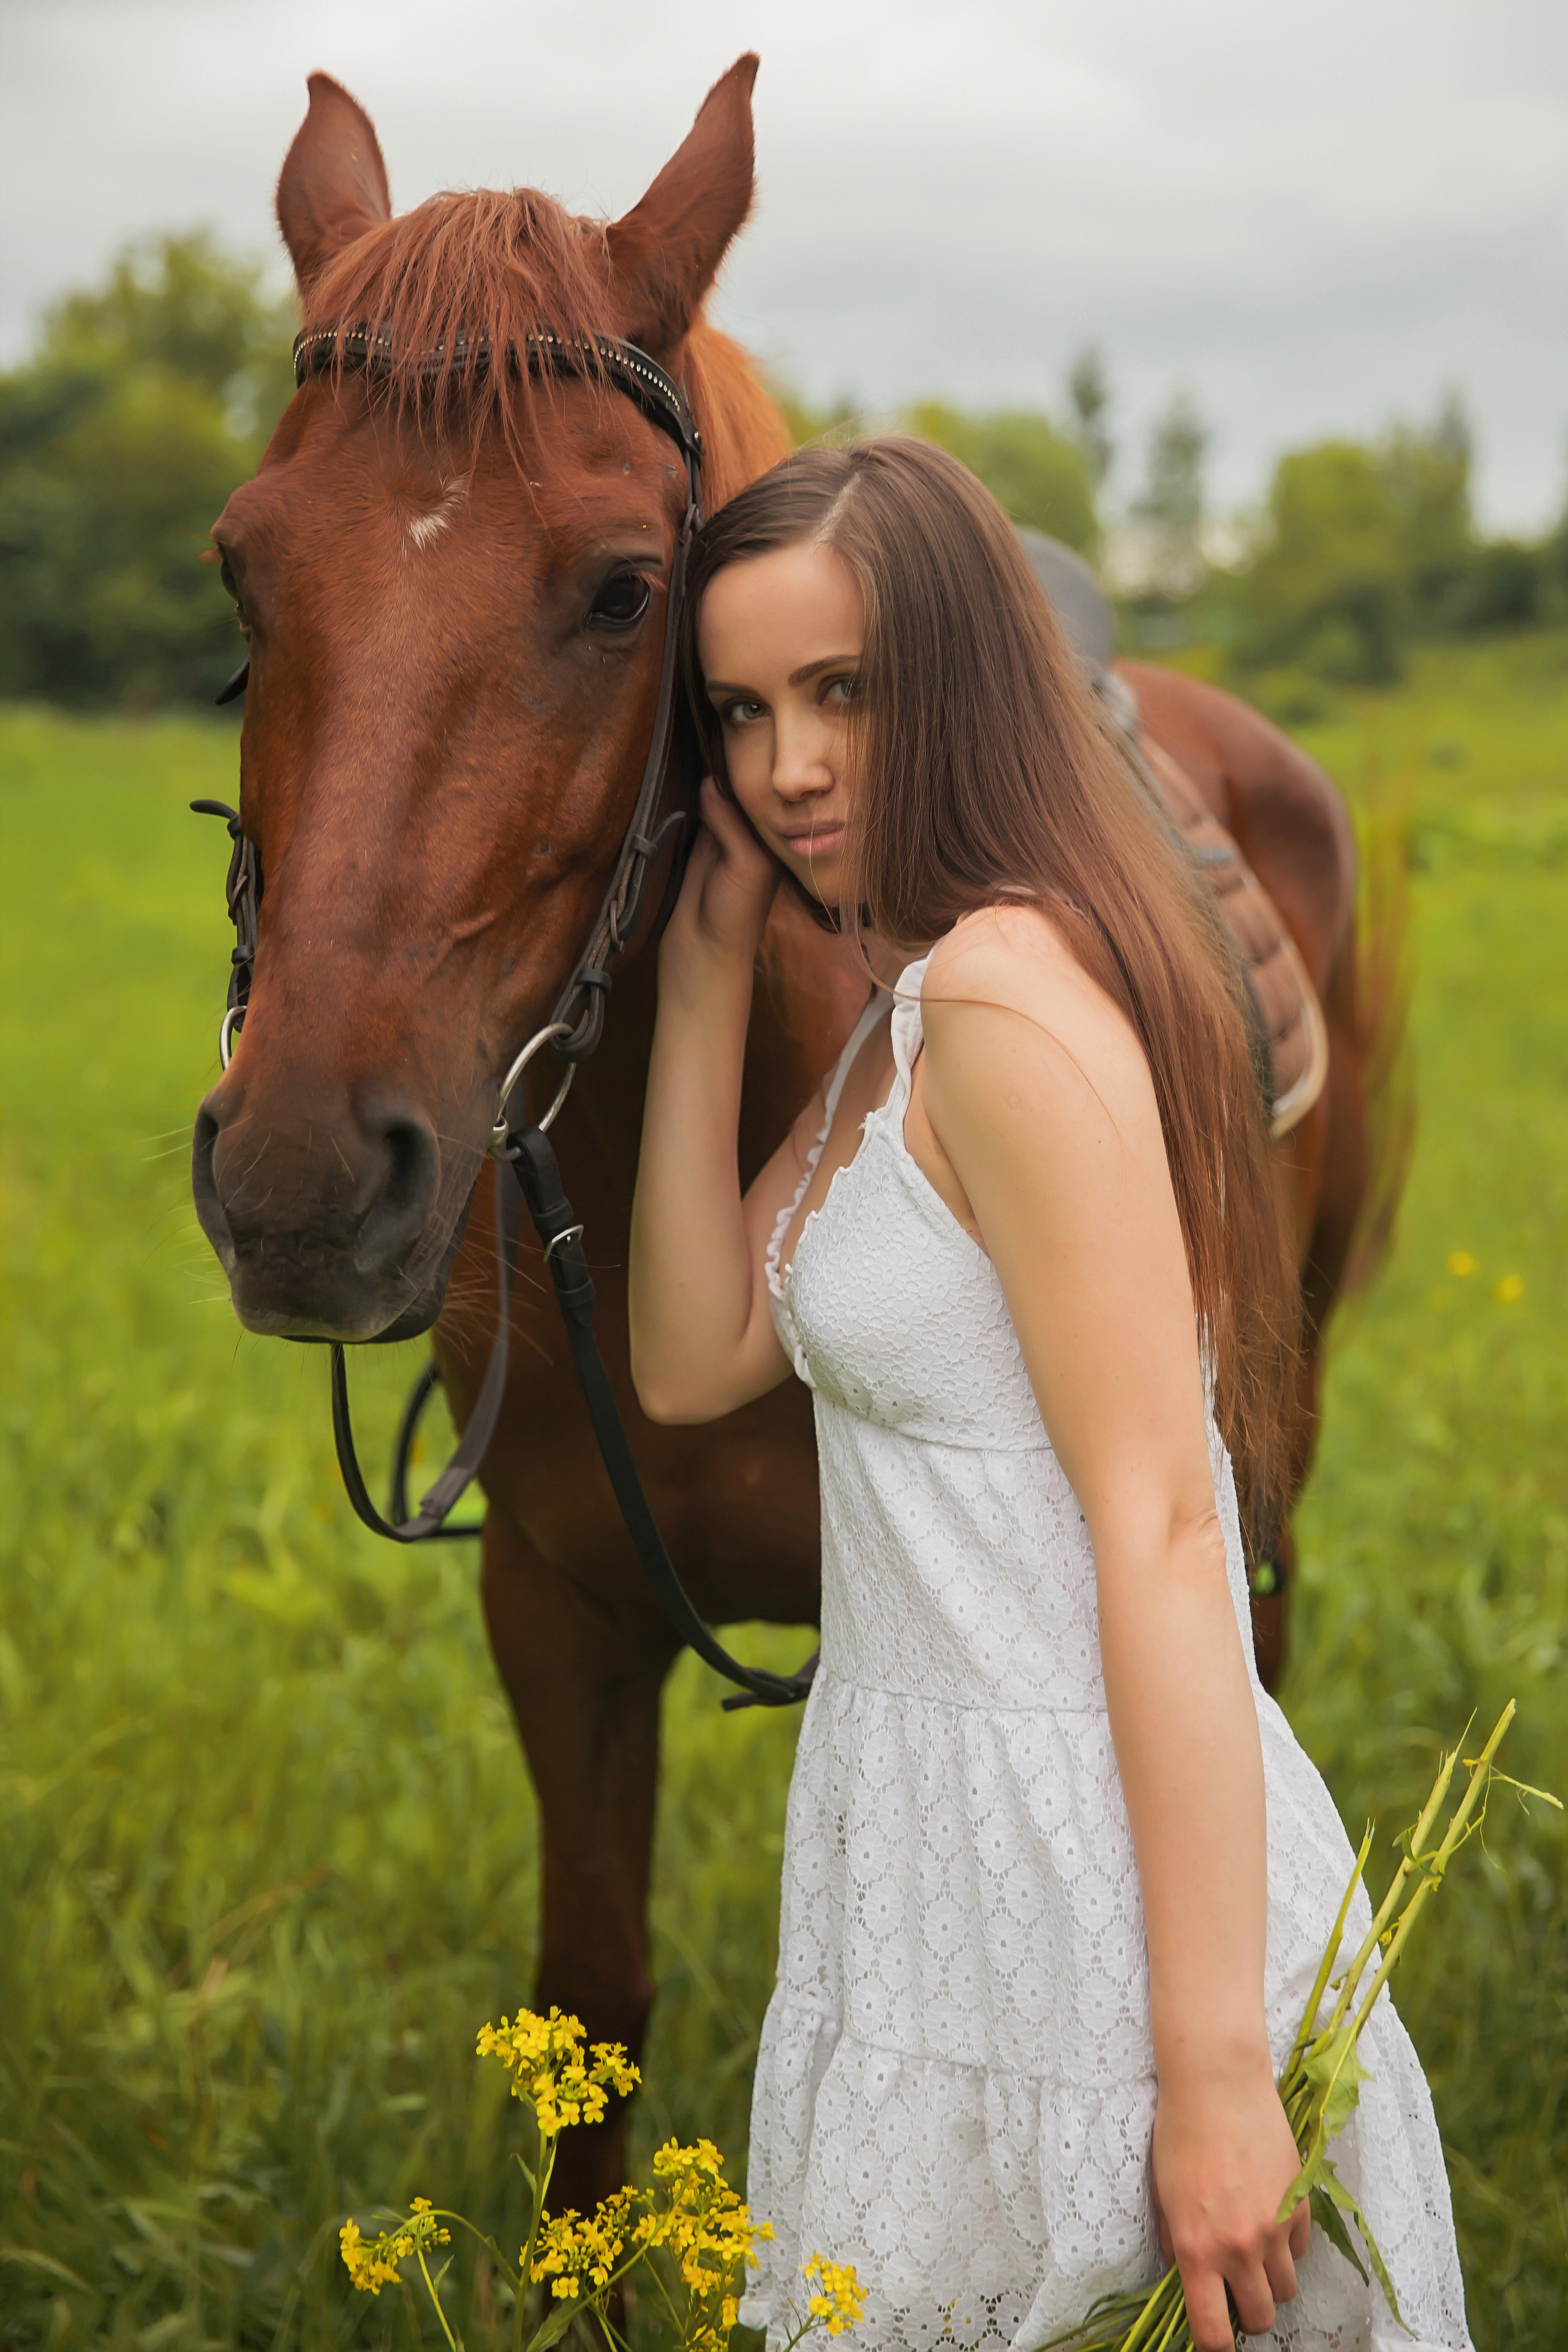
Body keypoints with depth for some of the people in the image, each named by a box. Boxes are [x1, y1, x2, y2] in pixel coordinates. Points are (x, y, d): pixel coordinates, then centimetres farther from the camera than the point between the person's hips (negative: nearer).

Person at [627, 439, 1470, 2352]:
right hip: (933, 1828, 10)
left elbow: (1162, 1530, -23)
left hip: (1086, 1859, -10)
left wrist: (1214, 2068, -24)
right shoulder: (898, 1014, 11)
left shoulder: (1011, 991, -19)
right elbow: (693, 1363, 8)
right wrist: (706, 977, 2)